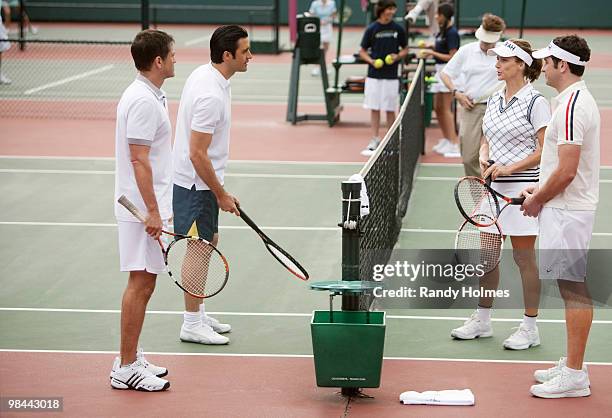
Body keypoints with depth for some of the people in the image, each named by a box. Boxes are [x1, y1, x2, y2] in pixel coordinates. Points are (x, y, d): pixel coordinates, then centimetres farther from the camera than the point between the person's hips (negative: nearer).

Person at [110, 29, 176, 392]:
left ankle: (132, 359, 21)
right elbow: (138, 160, -22)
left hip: (148, 207, 10)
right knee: (140, 284, -6)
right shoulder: (143, 101, -18)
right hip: (143, 210, -10)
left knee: (144, 284, 14)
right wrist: (153, 211, -23)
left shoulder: (147, 96, 14)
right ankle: (126, 368, -1)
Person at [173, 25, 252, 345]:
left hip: (200, 181, 10)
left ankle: (198, 313, 29)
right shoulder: (212, 96, -28)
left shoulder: (203, 74, 3)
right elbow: (197, 154, -26)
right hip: (196, 184, -10)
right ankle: (191, 325, 10)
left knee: (209, 243, 18)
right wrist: (222, 195, -17)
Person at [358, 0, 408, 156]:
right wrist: (372, 61, -12)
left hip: (391, 76, 0)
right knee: (374, 109, 4)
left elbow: (405, 49, 13)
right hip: (374, 75, 0)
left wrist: (398, 56, -7)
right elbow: (362, 52, 5)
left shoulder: (398, 29, 1)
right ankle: (375, 141, 11)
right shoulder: (371, 29, -1)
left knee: (390, 110, 5)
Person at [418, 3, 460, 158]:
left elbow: (452, 57, -18)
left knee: (446, 109, -8)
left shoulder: (452, 33, -15)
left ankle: (454, 144, -6)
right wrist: (430, 50, 5)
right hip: (440, 70, 9)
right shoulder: (442, 31, 11)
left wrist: (433, 53, -16)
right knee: (437, 107, 14)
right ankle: (446, 140, 26)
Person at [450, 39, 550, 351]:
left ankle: (530, 328, 9)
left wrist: (509, 168, -19)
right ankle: (482, 320, 24)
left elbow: (545, 150, -13)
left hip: (522, 188, -7)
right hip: (493, 187, 7)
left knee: (524, 258, 0)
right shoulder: (494, 100, 12)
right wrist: (484, 160, -1)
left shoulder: (535, 101, -10)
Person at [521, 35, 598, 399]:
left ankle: (574, 376, -3)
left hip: (568, 211, -11)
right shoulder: (578, 99, 14)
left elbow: (566, 170, -22)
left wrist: (537, 200, -9)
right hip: (567, 208, 11)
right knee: (573, 287, 15)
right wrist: (541, 191, 16)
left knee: (574, 288, -6)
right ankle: (572, 365, 23)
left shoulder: (571, 106, -19)